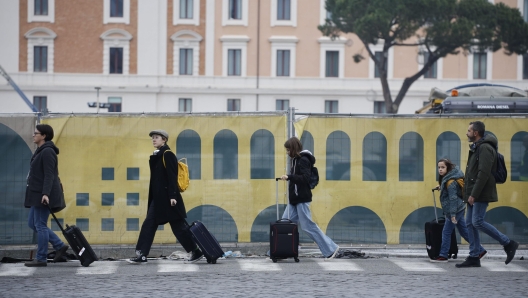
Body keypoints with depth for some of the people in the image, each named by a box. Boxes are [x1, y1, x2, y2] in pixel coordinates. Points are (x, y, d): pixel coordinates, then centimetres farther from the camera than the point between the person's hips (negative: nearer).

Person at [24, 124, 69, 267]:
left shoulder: (47, 152, -14)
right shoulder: (40, 151, 16)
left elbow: (49, 175, -21)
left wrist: (46, 194, -29)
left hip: (44, 195, -11)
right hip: (38, 195, 11)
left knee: (40, 225, -6)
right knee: (32, 223, 12)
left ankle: (41, 259, -1)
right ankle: (60, 246, 15)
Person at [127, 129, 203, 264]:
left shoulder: (167, 155, -11)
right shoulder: (157, 156, 16)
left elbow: (172, 177, -17)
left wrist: (172, 196, -21)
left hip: (167, 198, -9)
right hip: (158, 198, 9)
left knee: (178, 226, -5)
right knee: (148, 225, 4)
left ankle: (196, 252, 3)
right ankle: (141, 255, 3)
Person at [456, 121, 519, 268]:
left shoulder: (485, 148, -13)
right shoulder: (476, 148, 19)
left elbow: (484, 173, -21)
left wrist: (474, 194, -23)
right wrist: (469, 194, 14)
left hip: (481, 195, -10)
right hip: (474, 195, 10)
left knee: (477, 222, -15)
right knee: (470, 223, 6)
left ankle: (508, 244, -6)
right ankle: (473, 257, 7)